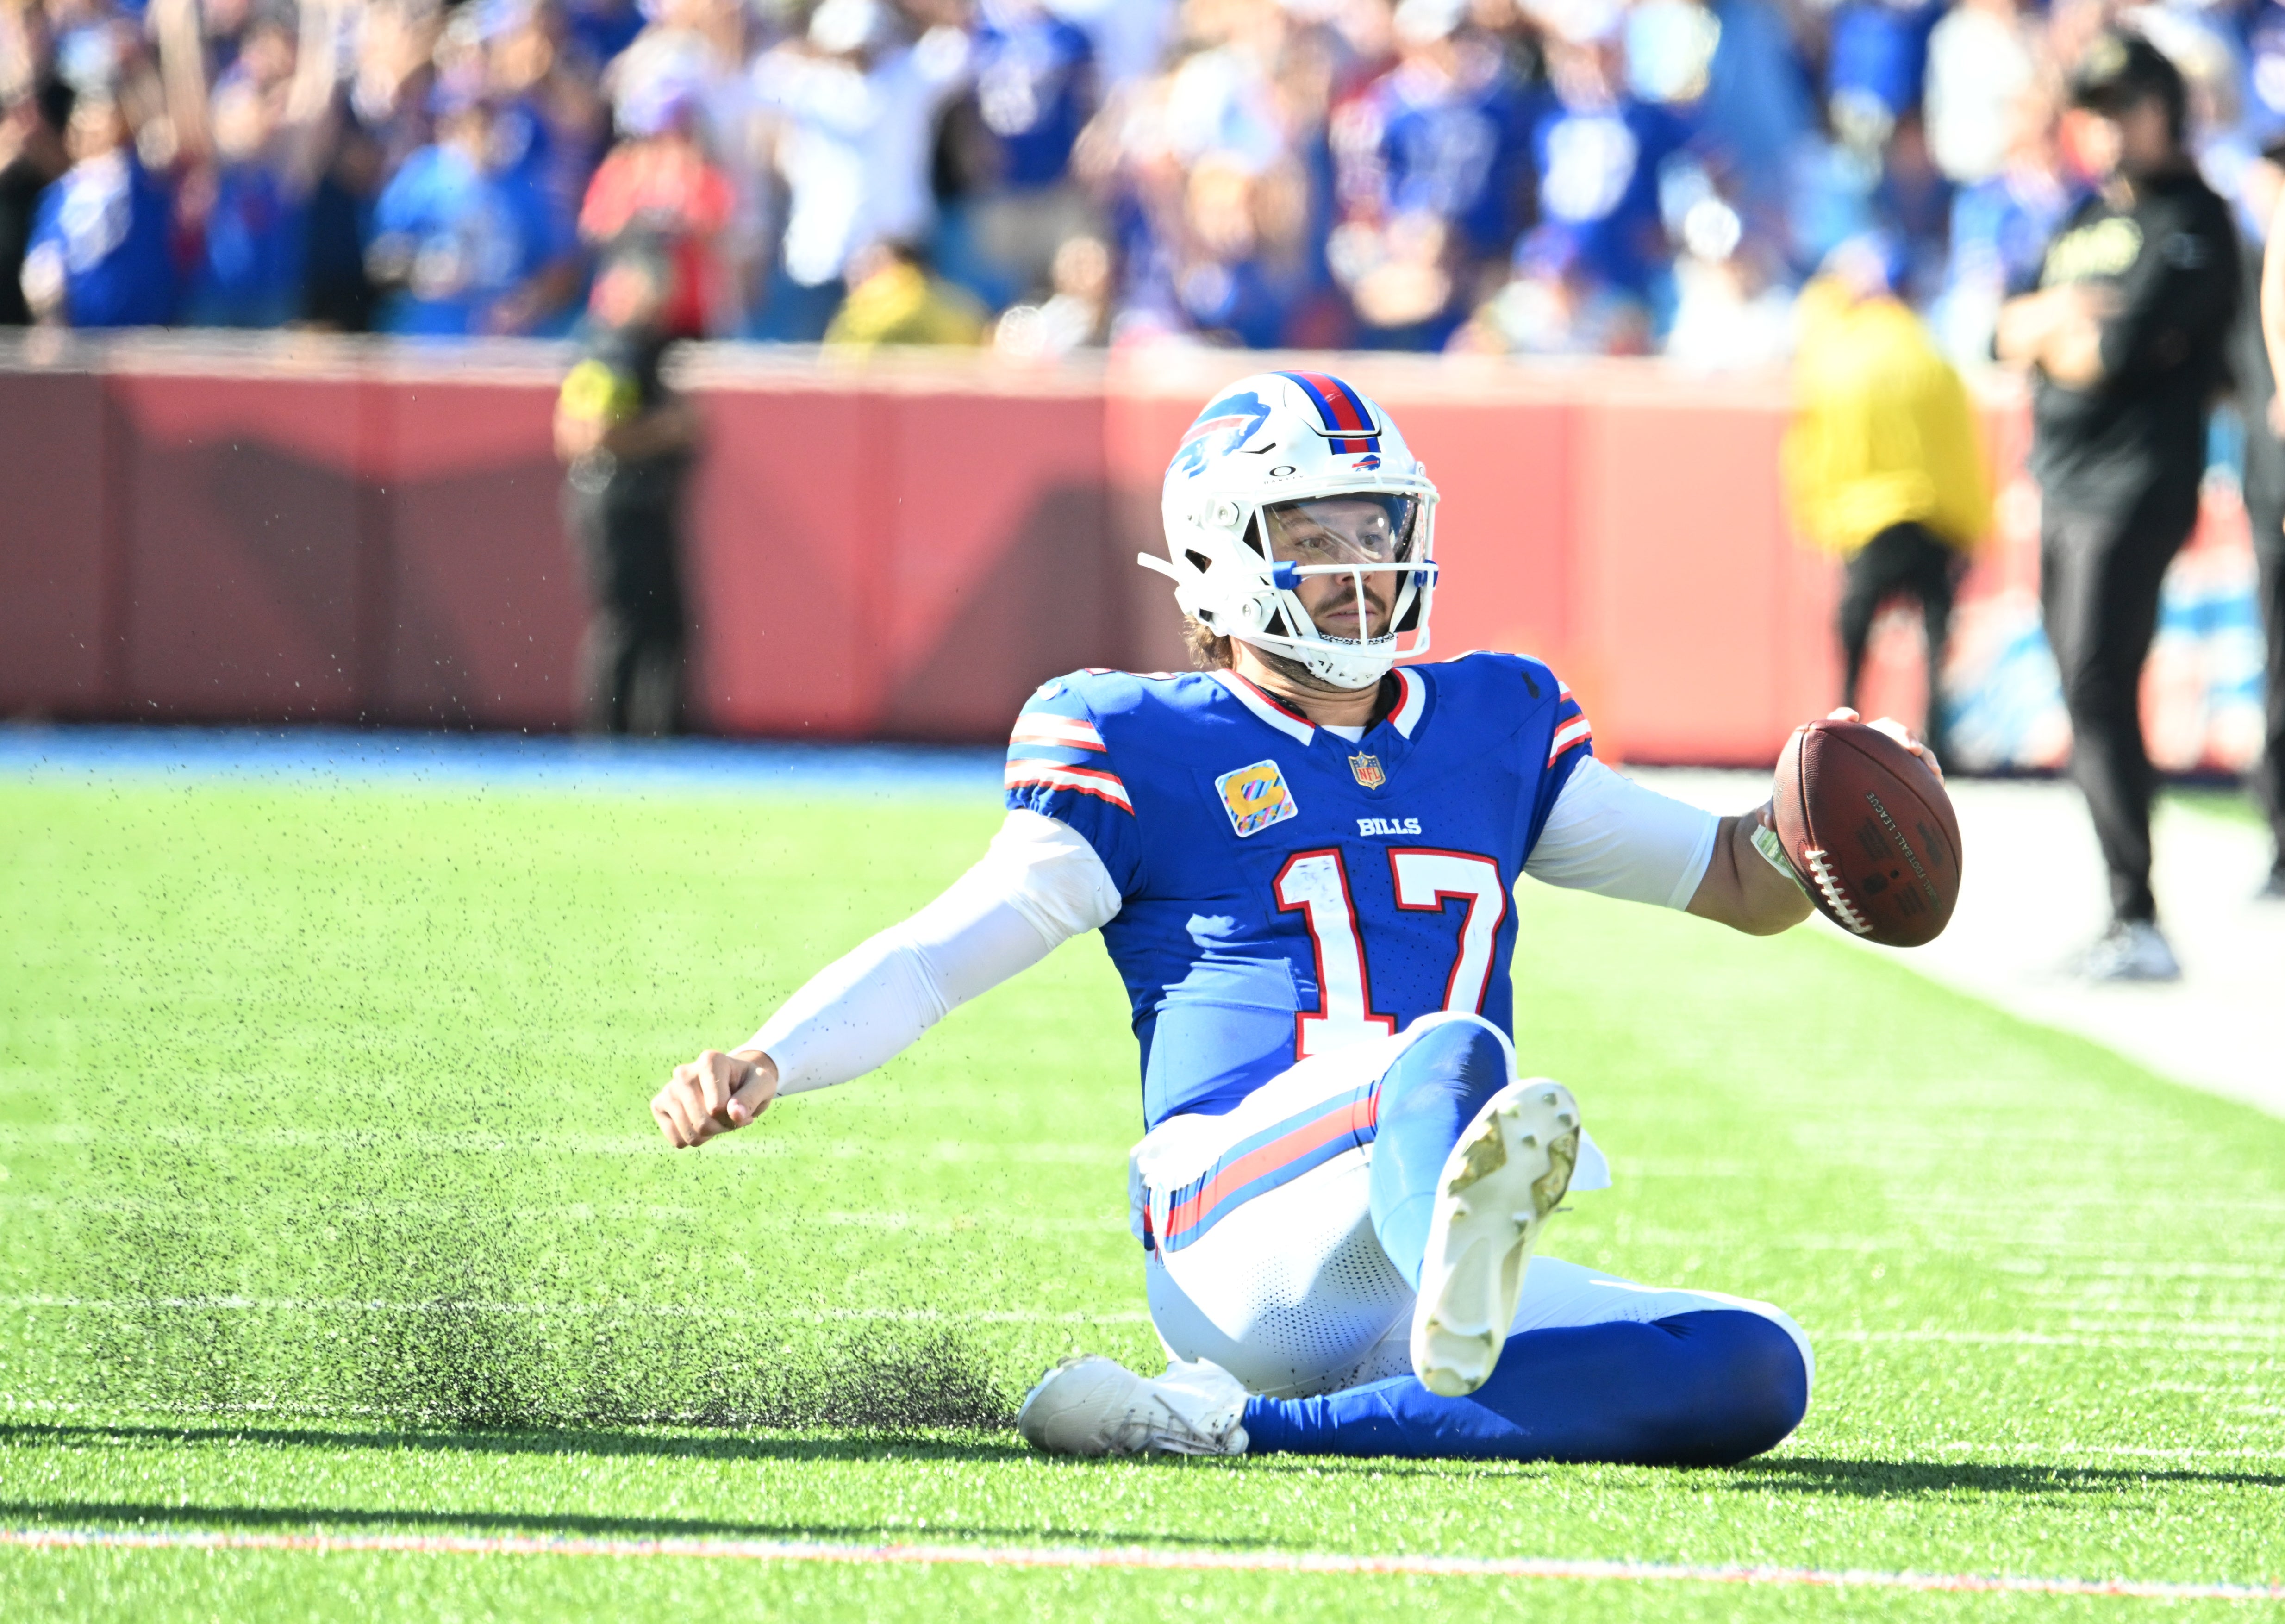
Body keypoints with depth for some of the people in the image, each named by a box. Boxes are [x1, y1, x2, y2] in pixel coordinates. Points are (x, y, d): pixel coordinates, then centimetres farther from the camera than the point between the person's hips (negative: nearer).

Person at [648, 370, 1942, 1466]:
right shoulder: (1146, 752, 12)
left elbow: (1743, 884, 29)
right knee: (1450, 1053, -35)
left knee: (1754, 1373, -19)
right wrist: (768, 1064, -8)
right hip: (1242, 1230, -6)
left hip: (1398, 1264, 6)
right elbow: (938, 958, 9)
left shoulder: (1495, 728, 25)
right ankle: (1461, 1306, -76)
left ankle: (1239, 1427, -27)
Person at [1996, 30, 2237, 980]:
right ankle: (2123, 927, 13)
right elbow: (2009, 333, 14)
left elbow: (2120, 348, -18)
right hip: (2063, 490, 9)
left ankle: (2138, 926, -19)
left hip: (2136, 483, -9)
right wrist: (2053, 315, -8)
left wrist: (2052, 332, 2)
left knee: (2098, 692, -16)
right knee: (2088, 701, 9)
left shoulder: (2192, 224, -8)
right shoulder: (2088, 221, 20)